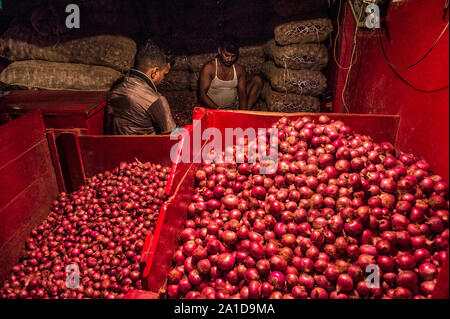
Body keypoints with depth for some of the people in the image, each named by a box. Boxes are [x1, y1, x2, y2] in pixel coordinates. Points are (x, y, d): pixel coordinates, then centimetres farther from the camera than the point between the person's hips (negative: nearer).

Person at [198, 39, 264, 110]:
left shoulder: (239, 69, 1)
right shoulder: (209, 68, -9)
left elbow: (242, 93, -6)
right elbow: (202, 94, -14)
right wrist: (218, 110, -27)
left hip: (234, 105, 5)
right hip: (213, 106, -5)